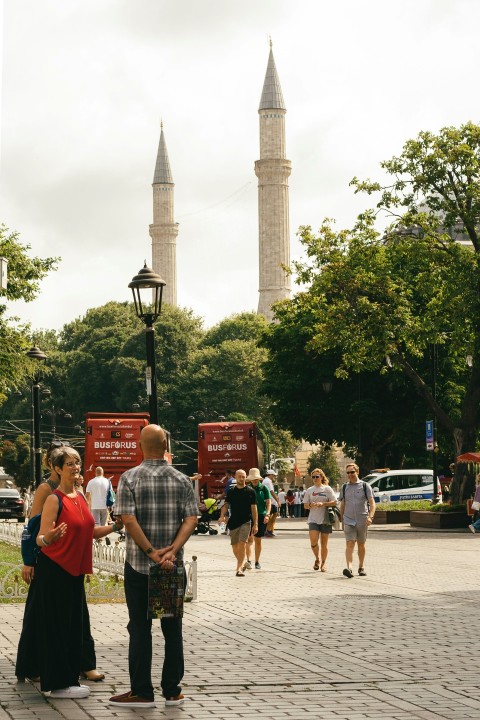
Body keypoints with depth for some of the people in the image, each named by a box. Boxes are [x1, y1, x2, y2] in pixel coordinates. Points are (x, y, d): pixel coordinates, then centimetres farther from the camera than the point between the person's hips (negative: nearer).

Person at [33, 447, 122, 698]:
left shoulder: (80, 497, 11)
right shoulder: (54, 499, -13)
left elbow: (89, 532, 18)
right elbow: (40, 538, -18)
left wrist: (114, 527, 7)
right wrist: (49, 538, -39)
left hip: (75, 570, 8)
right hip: (54, 569, -8)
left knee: (74, 625, 11)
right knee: (56, 625, -3)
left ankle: (69, 679, 18)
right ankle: (57, 684, 2)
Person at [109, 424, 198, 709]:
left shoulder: (130, 478, -6)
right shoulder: (182, 480, 1)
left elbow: (129, 520, -15)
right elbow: (191, 519, -8)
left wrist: (151, 552, -14)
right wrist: (172, 550, -15)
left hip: (138, 565, -2)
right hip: (174, 566, 2)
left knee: (140, 629, 3)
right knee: (173, 628, 9)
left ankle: (142, 693, 5)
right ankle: (172, 691, 12)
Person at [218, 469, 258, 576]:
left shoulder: (250, 491, 1)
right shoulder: (231, 491, 8)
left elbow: (254, 509, 1)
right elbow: (226, 505, 10)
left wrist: (255, 524, -3)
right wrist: (222, 516, -9)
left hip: (246, 522, -3)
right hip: (233, 522, 3)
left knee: (242, 544, -15)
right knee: (235, 547, 8)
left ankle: (239, 568, -14)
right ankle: (242, 563, 31)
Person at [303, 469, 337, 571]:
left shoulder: (327, 489, 3)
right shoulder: (309, 490, 10)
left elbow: (334, 502, -2)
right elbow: (305, 505, 11)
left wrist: (323, 504, -16)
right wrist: (311, 505, -12)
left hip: (325, 519, -1)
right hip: (313, 519, 1)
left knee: (324, 543, 4)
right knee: (313, 541, -16)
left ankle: (323, 564, 17)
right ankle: (317, 559, 8)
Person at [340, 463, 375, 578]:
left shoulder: (365, 486, 0)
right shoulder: (344, 487, 10)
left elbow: (372, 503, -5)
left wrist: (370, 517, -20)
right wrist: (341, 521, 16)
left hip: (362, 521, -1)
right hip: (348, 521, 1)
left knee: (361, 545, 11)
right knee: (350, 544, -13)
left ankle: (361, 567, 25)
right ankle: (349, 568, -25)